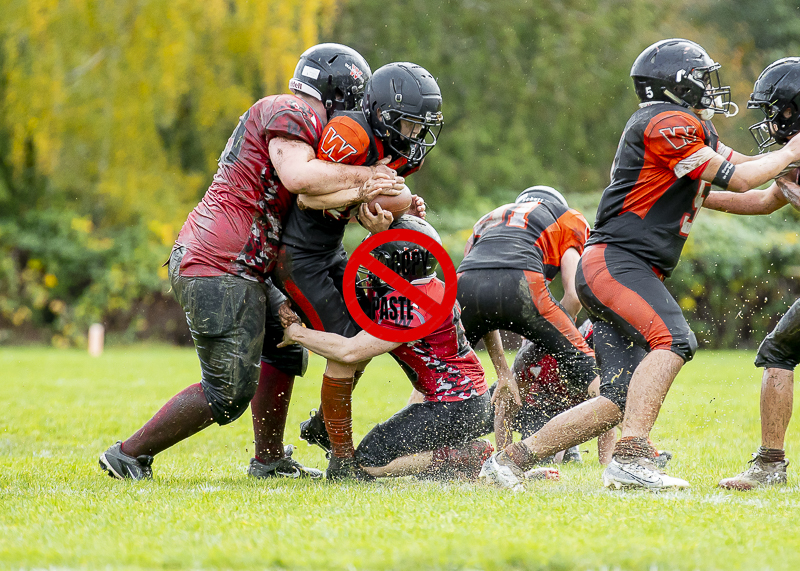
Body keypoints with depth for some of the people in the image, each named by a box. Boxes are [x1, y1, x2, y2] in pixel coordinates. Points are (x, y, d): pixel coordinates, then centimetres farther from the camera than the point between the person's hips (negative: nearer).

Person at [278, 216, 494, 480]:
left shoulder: (414, 305, -24)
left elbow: (350, 351, -23)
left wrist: (297, 333, -11)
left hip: (453, 408, -10)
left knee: (367, 464, -7)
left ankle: (464, 458, -8)